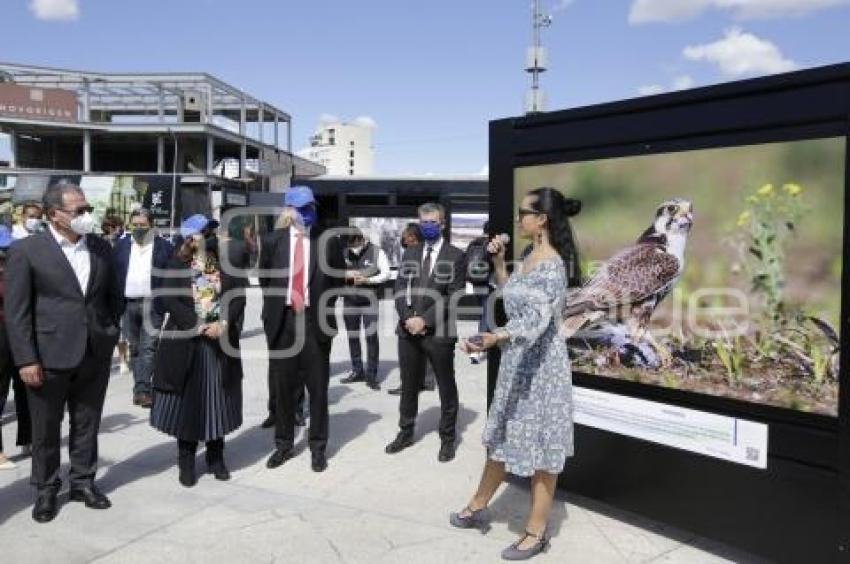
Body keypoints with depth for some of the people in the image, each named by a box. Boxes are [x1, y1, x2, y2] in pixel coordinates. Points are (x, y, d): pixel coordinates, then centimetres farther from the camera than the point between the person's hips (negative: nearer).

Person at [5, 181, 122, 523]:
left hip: (95, 355, 4)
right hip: (49, 355, -3)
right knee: (46, 429, 11)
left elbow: (113, 297, 14)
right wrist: (26, 360, -11)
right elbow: (16, 310, -8)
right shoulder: (26, 250, -7)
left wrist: (111, 335, 6)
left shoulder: (101, 248, 6)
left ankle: (83, 482, 30)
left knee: (87, 424, 14)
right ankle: (46, 489, 27)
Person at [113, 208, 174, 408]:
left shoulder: (164, 247, 1)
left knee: (149, 347, -9)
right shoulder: (121, 245, 10)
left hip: (152, 304, -3)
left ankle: (142, 389, -9)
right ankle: (141, 388, 18)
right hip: (128, 304, 4)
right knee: (134, 348, 10)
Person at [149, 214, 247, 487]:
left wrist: (222, 324, -15)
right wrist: (197, 325, -16)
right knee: (186, 401, 4)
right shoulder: (177, 262, -1)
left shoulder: (228, 261, 3)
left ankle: (216, 457, 21)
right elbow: (166, 298, -9)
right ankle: (186, 461, 17)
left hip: (220, 340, 1)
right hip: (185, 341, -1)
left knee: (218, 400, 7)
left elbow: (238, 296, -1)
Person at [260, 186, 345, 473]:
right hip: (282, 320, 1)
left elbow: (339, 278, 9)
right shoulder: (272, 241, 3)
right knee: (283, 387, 10)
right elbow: (264, 279, 13)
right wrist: (273, 308, 8)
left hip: (315, 320, -1)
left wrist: (324, 306, 4)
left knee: (317, 388, 6)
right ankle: (284, 444, 25)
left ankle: (318, 447, 19)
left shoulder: (328, 242, -1)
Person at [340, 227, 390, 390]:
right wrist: (347, 274, -11)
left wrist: (368, 280, -18)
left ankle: (371, 375, 0)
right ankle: (357, 371, 20)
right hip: (349, 300, 4)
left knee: (371, 337, -7)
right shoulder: (344, 253, 6)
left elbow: (386, 273, -5)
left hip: (369, 299, -3)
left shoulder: (376, 252, -3)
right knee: (352, 337, 8)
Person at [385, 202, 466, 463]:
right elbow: (399, 289, 8)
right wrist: (407, 318, -9)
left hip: (439, 332, -4)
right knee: (408, 385, 14)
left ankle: (448, 438, 21)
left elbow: (454, 296, -11)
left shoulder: (456, 256, -2)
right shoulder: (410, 253, 13)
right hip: (408, 330, 4)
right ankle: (405, 432, 29)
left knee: (446, 387, 7)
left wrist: (425, 320, -17)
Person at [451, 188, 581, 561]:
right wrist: (498, 263, 10)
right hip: (516, 359, 9)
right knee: (503, 437, 20)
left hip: (540, 362, -9)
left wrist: (495, 338, -50)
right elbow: (511, 296, 22)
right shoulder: (529, 258, 7)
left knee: (539, 446, 4)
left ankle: (536, 532, 20)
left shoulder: (552, 265, -21)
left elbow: (537, 319, -34)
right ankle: (477, 508, 36)